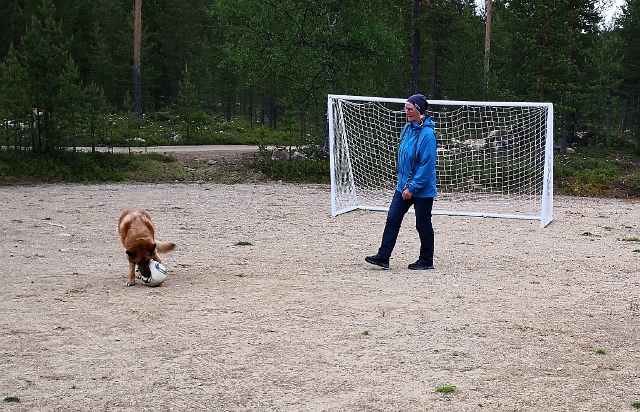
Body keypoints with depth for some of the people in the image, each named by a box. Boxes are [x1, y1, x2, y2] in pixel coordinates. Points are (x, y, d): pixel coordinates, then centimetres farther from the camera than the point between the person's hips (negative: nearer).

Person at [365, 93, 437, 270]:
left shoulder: (427, 134, -18)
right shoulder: (407, 128, 6)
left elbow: (427, 165, -21)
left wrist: (412, 188, -20)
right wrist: (403, 182, 15)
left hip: (422, 189, -8)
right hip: (403, 186, 8)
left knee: (423, 225, 5)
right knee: (392, 219, 5)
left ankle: (426, 261, 18)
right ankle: (383, 256, 8)